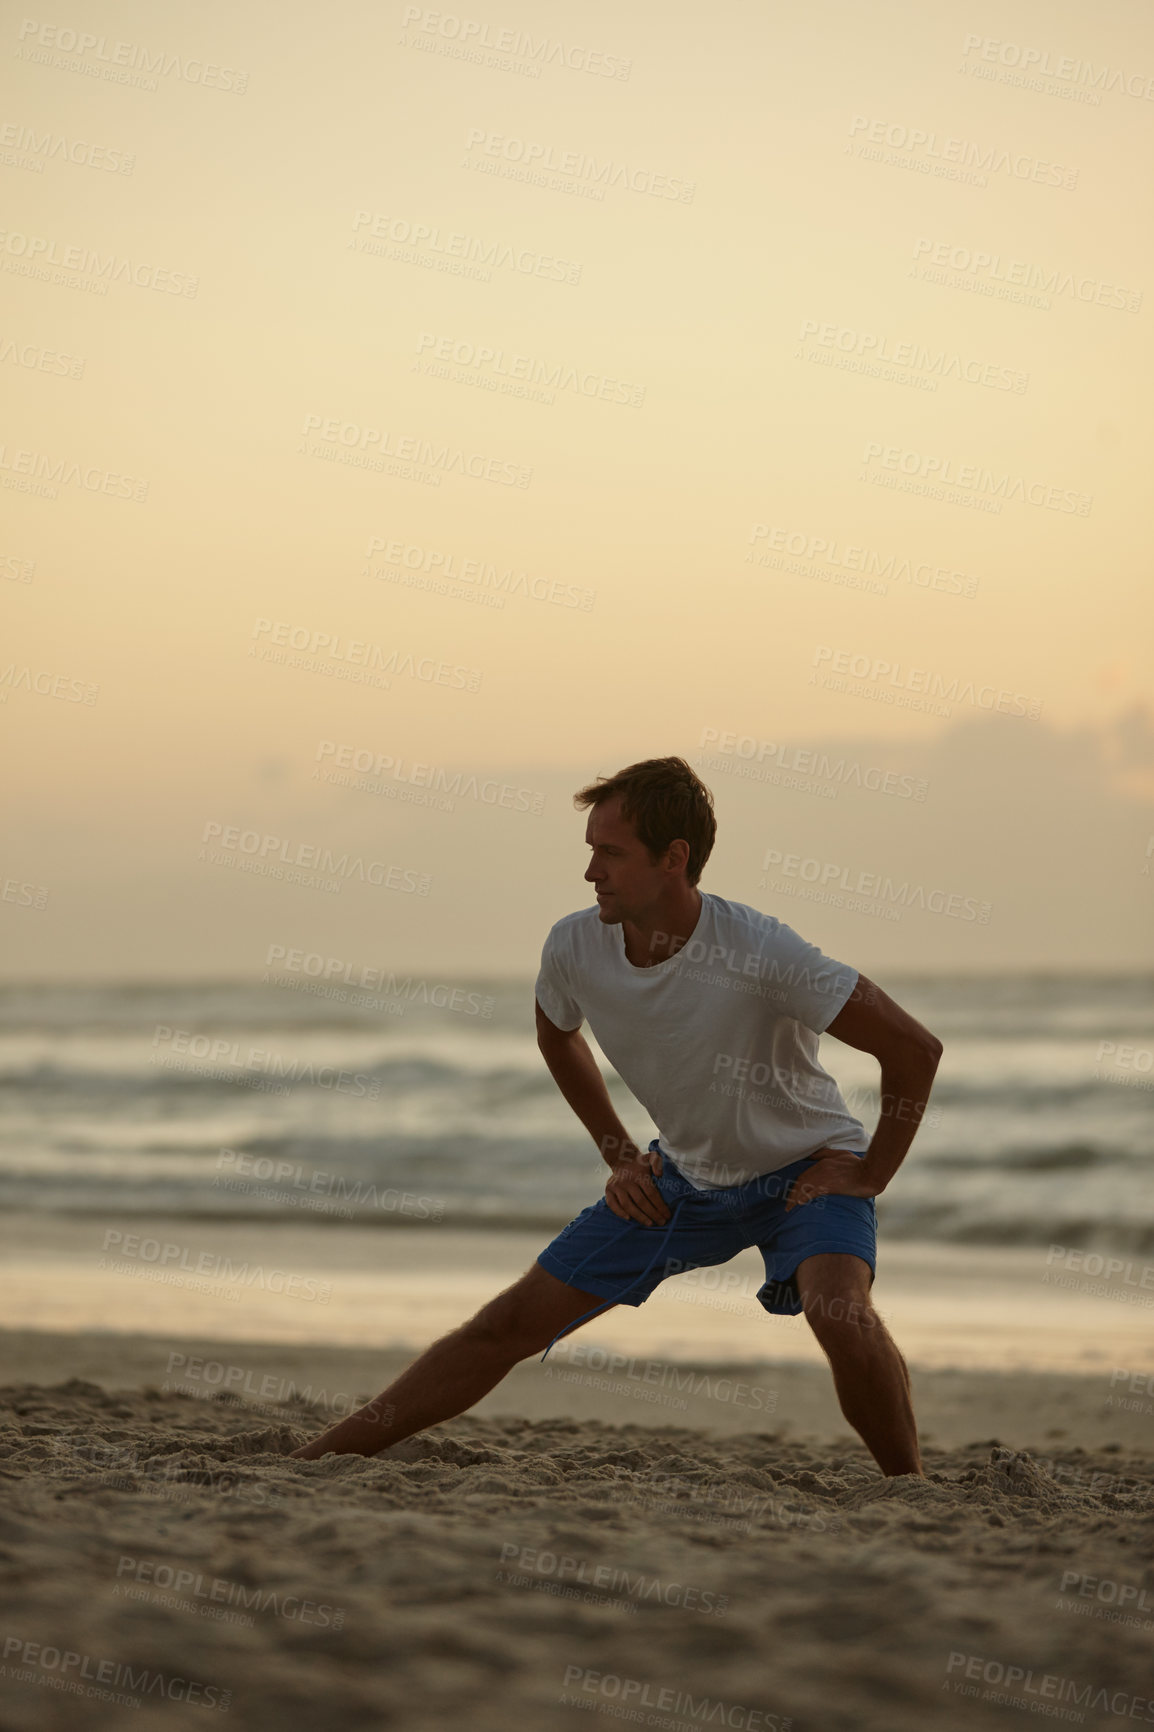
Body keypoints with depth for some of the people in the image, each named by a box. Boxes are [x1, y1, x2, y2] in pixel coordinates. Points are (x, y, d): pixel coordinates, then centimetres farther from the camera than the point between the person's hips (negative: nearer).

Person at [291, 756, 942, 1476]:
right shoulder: (575, 948, -16)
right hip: (685, 1175, 4)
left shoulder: (760, 952, -32)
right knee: (510, 1323, 0)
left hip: (806, 1170, -4)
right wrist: (621, 1157, 7)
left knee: (838, 1310, -35)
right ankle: (318, 1458, 9)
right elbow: (558, 1038, 11)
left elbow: (916, 1048, -25)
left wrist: (870, 1176, -18)